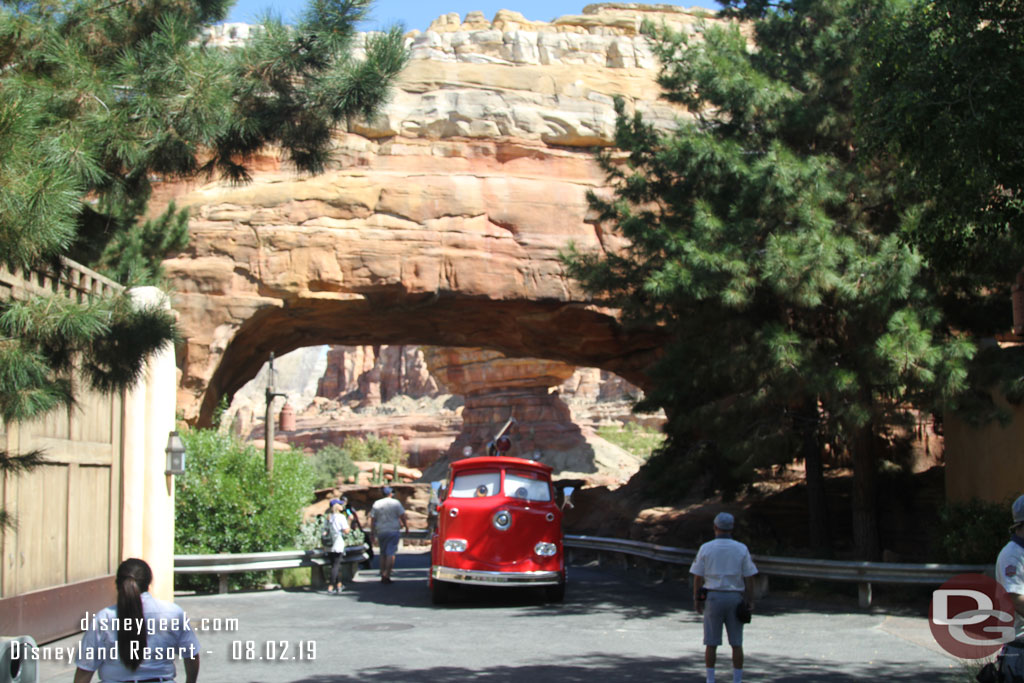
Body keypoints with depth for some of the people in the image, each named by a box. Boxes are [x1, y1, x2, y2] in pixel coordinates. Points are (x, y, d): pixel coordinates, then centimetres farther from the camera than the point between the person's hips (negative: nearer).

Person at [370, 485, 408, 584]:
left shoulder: (376, 504, 6)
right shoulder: (396, 503, -3)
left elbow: (372, 519, 4)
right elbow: (402, 517, -3)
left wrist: (372, 532, 9)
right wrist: (406, 527, 8)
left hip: (381, 531, 4)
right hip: (393, 531, -4)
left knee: (383, 554, 14)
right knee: (391, 553, -4)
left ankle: (382, 575, 14)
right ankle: (387, 575, -14)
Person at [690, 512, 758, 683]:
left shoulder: (706, 548, -4)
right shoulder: (741, 549, -2)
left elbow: (698, 577, -2)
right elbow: (749, 578, -2)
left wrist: (697, 600, 7)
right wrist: (750, 601, 5)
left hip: (713, 598, -1)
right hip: (735, 598, 1)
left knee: (711, 643, 5)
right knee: (736, 644, 7)